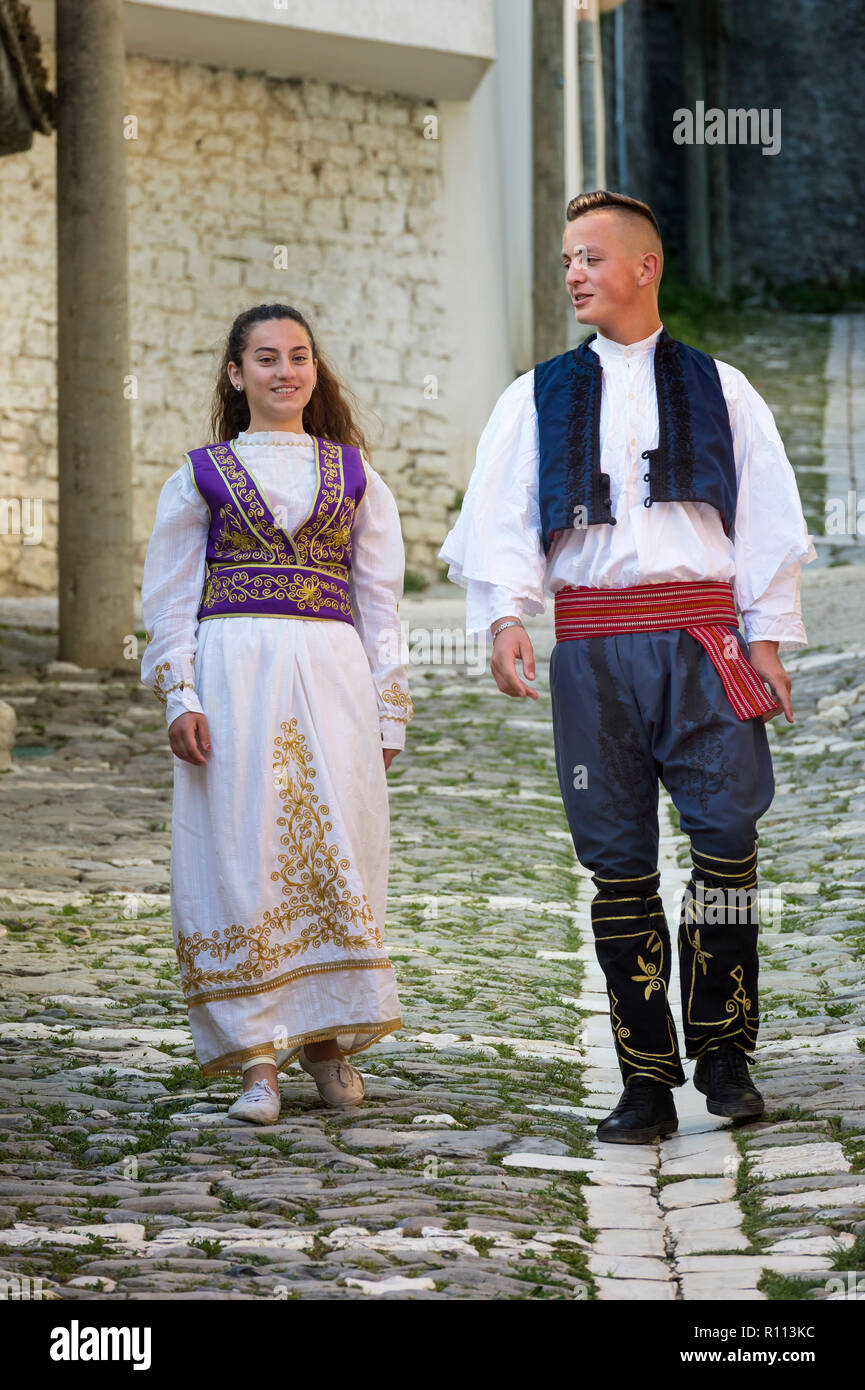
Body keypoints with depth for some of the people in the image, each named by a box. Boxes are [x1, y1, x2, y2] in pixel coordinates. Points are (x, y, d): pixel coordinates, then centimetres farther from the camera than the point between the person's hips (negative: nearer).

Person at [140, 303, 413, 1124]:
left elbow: (380, 602, 14)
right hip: (233, 671, -1)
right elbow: (170, 601, 8)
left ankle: (328, 1039, 10)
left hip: (332, 674, 1)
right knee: (241, 856, -6)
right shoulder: (201, 477, 10)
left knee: (337, 850, -5)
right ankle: (257, 1059, -3)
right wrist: (180, 698, -5)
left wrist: (388, 712, 8)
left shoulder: (355, 477, 14)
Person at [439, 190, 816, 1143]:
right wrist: (504, 615, -13)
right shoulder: (536, 398, 13)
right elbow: (498, 519, 4)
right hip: (592, 642, 1)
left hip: (702, 634, -1)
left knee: (727, 831, -11)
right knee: (617, 857, 0)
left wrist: (767, 635, 2)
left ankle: (722, 1052, 4)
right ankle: (647, 1082, 6)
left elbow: (767, 519, 10)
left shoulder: (717, 388, 12)